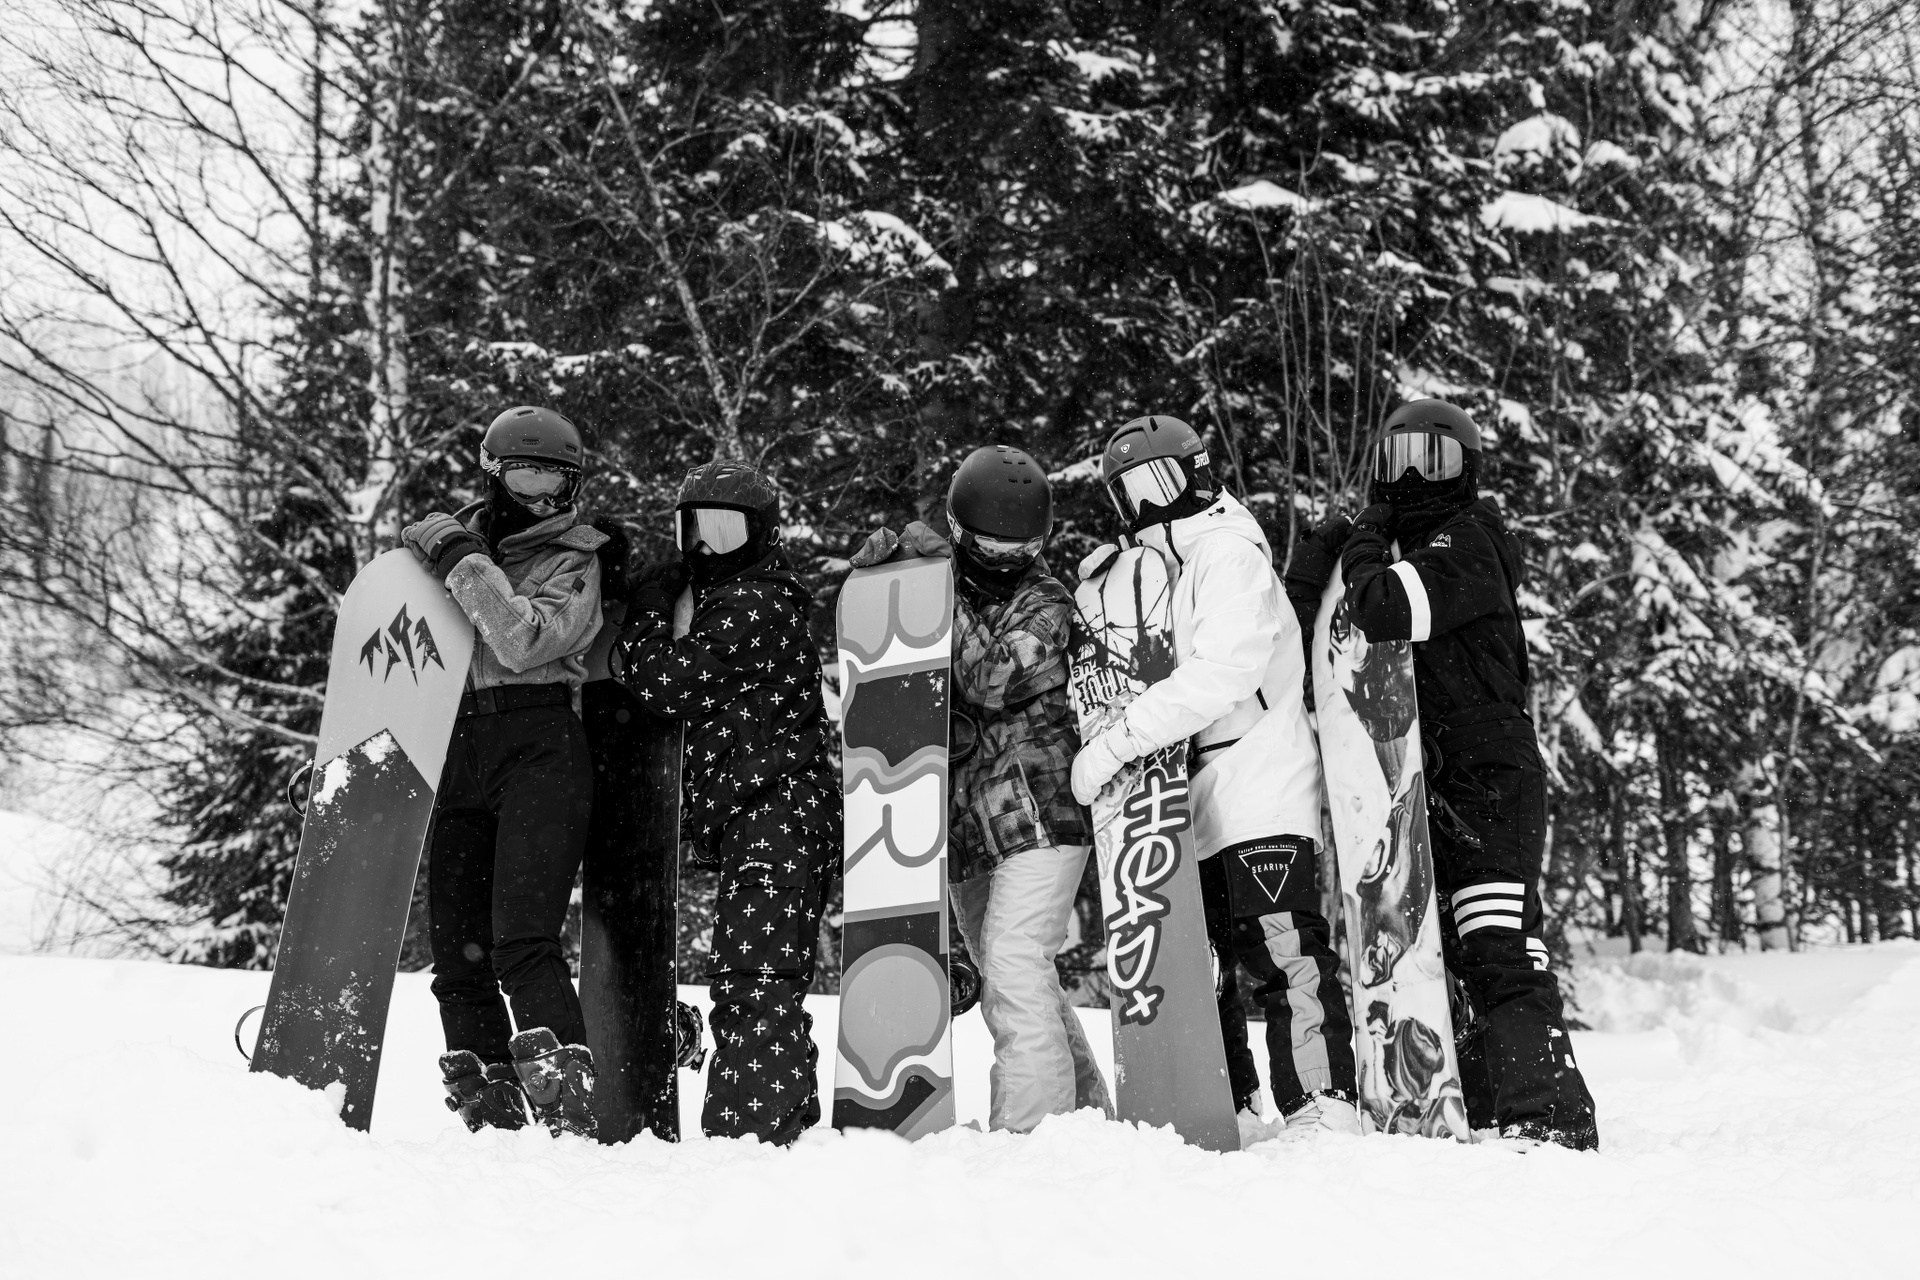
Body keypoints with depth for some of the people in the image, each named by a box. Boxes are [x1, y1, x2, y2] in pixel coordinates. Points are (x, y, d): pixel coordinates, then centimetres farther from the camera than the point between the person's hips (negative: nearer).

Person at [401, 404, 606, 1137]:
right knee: (457, 952, 3)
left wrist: (461, 560, -11)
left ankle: (569, 1114, -15)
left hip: (538, 751, -5)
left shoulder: (573, 560, 3)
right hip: (454, 751, 5)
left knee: (522, 942, -17)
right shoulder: (452, 534, 16)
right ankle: (491, 1120, 12)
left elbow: (524, 642, -16)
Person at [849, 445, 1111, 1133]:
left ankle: (1026, 1129, -14)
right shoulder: (935, 577, 10)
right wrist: (882, 555, -9)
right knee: (1021, 983, 13)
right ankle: (1088, 1110, 26)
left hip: (1038, 810, -6)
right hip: (964, 822, 6)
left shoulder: (1044, 601, -3)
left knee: (1013, 970, -17)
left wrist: (944, 589, -19)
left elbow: (991, 679, -16)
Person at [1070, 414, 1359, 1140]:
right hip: (1197, 804, 9)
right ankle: (1227, 1113, 20)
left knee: (1284, 952, -12)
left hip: (1261, 788, -9)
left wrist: (1116, 743, -24)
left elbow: (1221, 672, -22)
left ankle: (1323, 1107, -10)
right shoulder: (1149, 568, 20)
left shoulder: (1229, 551, -8)